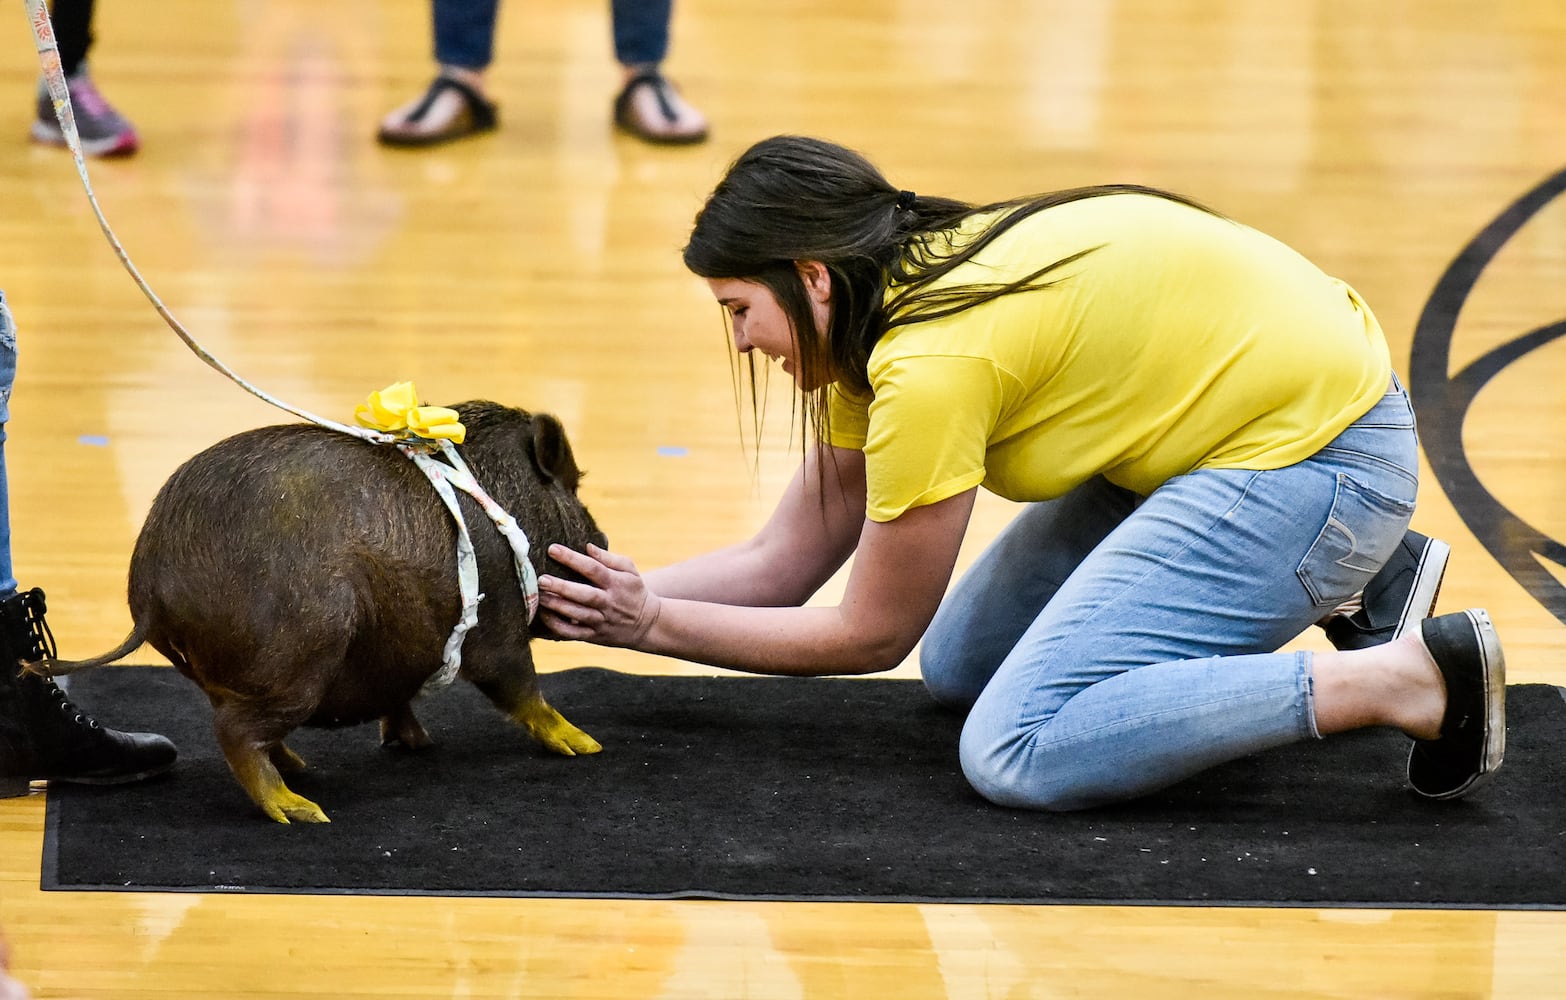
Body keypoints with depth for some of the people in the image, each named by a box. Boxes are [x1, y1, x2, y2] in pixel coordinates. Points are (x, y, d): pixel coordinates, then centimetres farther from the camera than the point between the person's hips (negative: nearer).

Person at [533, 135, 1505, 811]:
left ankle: (1403, 675, -15)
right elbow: (782, 565, 11)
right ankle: (1352, 576, 15)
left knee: (1020, 751, -18)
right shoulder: (901, 302, 7)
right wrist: (594, 596, 2)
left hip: (1318, 456, -10)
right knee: (961, 665, 16)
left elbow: (871, 634, -10)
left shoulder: (934, 360, -21)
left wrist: (652, 624, -4)